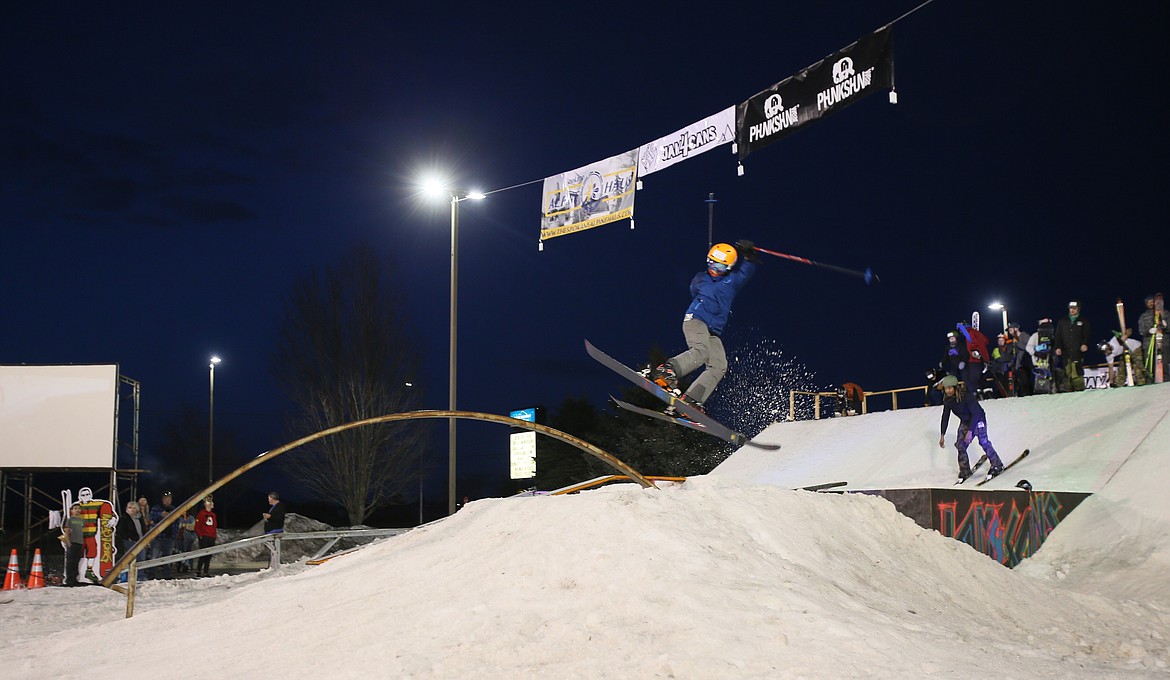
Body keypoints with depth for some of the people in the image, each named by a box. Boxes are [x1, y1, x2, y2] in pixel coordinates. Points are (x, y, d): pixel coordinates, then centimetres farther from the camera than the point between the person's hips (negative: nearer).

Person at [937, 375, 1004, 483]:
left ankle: (997, 466, -2)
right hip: (965, 422, 6)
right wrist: (942, 435, -1)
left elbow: (975, 414, -30)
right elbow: (945, 417, 0)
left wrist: (970, 431, -35)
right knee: (960, 444, -5)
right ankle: (965, 471, 6)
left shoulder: (966, 396, -31)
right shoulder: (947, 400, -12)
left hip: (978, 419, -6)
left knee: (983, 441, -15)